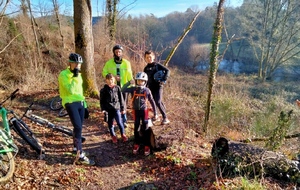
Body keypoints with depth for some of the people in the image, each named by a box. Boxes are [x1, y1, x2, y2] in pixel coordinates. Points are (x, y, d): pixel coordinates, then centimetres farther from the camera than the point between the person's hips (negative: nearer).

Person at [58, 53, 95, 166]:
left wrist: (85, 105, 19)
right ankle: (81, 157, -14)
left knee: (78, 127, 13)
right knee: (78, 127, -16)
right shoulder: (63, 74, -9)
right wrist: (74, 77, -21)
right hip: (70, 103, -7)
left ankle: (76, 147, 34)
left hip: (80, 103, 8)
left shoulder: (78, 74, 14)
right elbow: (71, 90, -21)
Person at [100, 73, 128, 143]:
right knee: (110, 124, 9)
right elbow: (102, 100, 5)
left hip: (116, 108, -1)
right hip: (108, 109, 1)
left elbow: (121, 98, 6)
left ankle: (123, 134, 16)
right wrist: (103, 109, -4)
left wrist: (122, 108, 7)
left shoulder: (117, 88, 2)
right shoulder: (104, 90, 1)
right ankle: (113, 136, 27)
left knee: (119, 122, -6)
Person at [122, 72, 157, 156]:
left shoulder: (147, 90, -8)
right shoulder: (133, 89, -7)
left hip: (144, 111, -1)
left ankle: (147, 146, 15)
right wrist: (129, 82, -27)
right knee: (136, 128, 11)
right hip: (136, 111, 1)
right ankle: (136, 144, 28)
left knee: (145, 129, 3)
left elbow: (152, 102, 0)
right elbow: (123, 90, -17)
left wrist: (155, 113, 1)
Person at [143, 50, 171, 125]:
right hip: (151, 88, 5)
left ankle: (165, 118, -7)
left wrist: (164, 79, -16)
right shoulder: (146, 68, 11)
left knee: (158, 102, -15)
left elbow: (167, 70, -6)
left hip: (158, 86, -5)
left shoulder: (157, 65, -2)